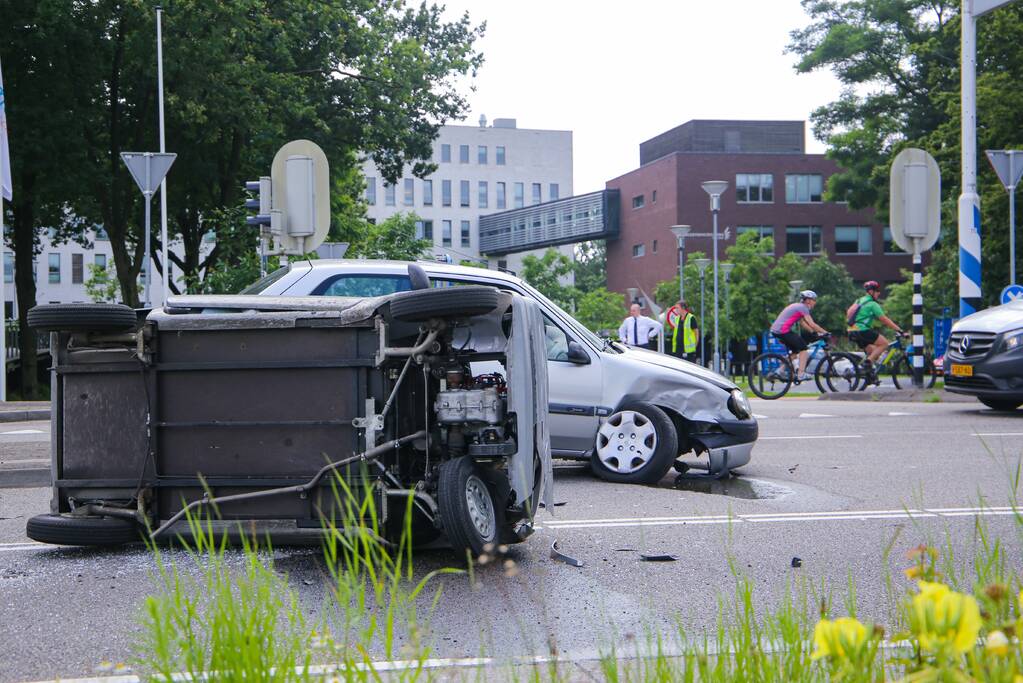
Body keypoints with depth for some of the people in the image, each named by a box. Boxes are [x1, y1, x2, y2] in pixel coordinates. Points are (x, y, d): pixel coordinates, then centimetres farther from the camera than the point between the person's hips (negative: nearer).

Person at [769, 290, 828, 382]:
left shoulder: (797, 306, 22)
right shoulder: (803, 307, -8)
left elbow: (803, 323, 24)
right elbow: (812, 325, -13)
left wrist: (816, 332, 19)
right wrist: (825, 332, -5)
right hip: (783, 331, -10)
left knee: (795, 350, 21)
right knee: (803, 348, -4)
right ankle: (801, 374, -8)